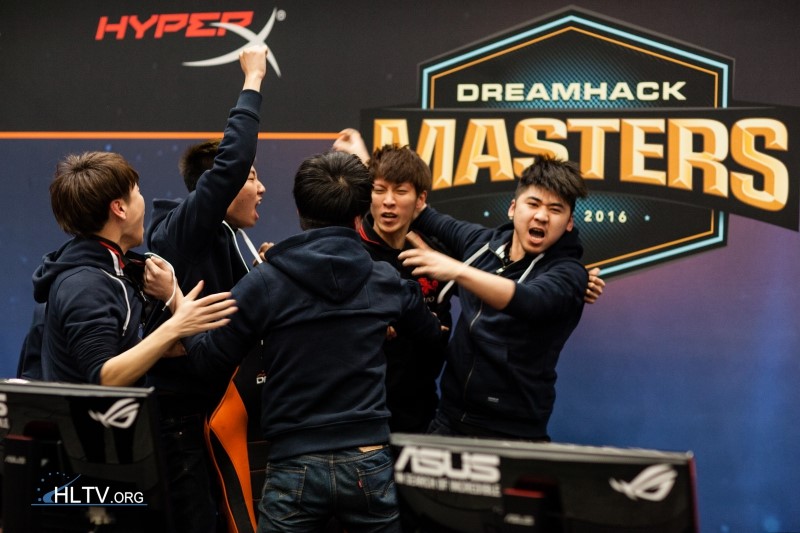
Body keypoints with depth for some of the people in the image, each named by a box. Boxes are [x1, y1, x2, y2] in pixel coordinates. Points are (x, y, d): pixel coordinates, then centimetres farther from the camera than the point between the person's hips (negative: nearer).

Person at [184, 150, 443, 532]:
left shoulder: (265, 282, -8)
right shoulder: (386, 282, 1)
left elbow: (211, 361, -2)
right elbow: (435, 331, 20)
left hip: (296, 467, -2)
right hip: (368, 463, 2)